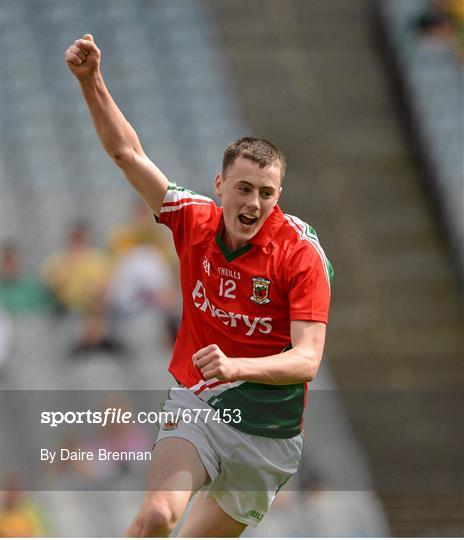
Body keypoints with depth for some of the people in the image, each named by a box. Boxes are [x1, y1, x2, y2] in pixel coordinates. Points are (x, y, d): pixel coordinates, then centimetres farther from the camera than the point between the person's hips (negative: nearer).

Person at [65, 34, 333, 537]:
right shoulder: (195, 221, -3)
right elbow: (128, 152, 0)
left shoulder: (301, 253, -14)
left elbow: (306, 359, -20)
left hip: (268, 423, -1)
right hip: (195, 404, 1)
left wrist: (236, 366, -37)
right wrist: (91, 81, -11)